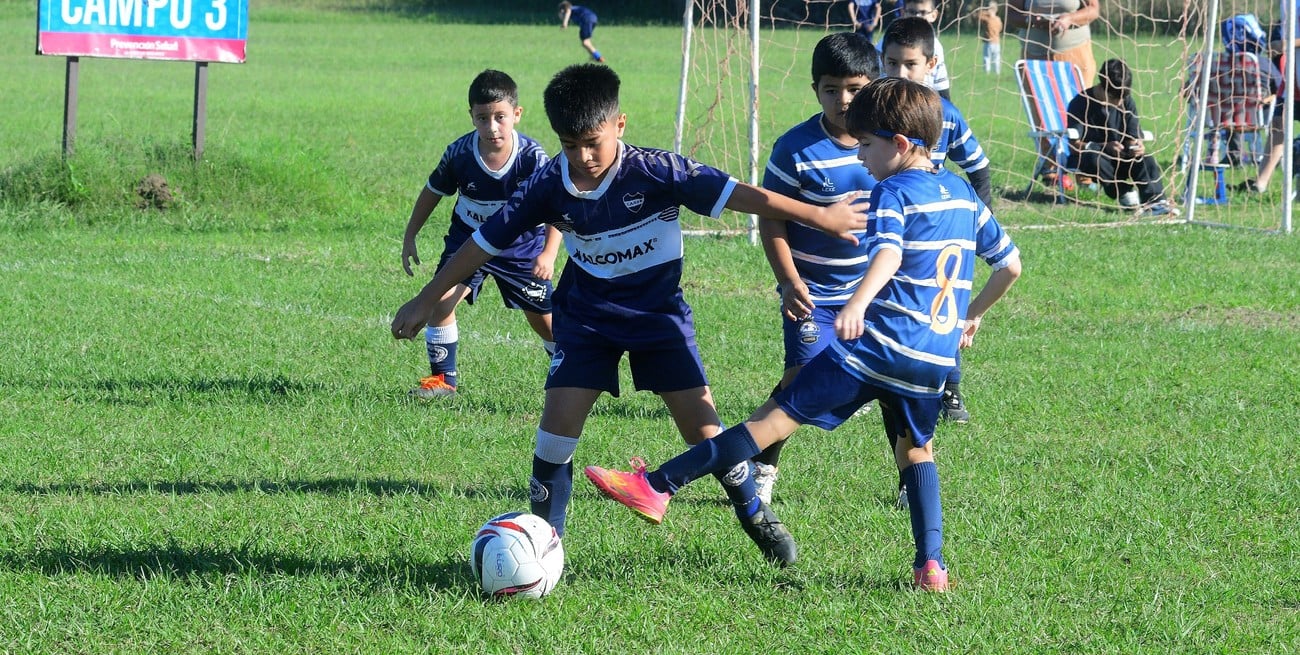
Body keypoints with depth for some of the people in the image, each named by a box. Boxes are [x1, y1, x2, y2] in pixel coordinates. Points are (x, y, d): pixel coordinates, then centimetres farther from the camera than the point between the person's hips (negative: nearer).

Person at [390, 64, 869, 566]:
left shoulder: (656, 172, -23)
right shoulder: (550, 187, -15)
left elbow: (737, 196, -23)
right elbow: (485, 241, -6)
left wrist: (822, 217, -23)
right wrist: (425, 301, -2)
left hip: (659, 312, -1)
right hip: (588, 314, 1)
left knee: (703, 426, -4)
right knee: (559, 419, -13)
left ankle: (757, 517, 20)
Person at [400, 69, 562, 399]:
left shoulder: (532, 157, -26)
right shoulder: (459, 154, -21)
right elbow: (433, 192, -2)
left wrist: (549, 253, -36)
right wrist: (409, 237, 3)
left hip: (521, 245, -1)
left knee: (544, 319, 5)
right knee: (441, 300, -16)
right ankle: (442, 378, -1)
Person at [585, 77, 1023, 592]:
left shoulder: (894, 192, -6)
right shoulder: (963, 192, 16)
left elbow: (888, 253, -26)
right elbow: (1010, 264, 24)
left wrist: (859, 301, -43)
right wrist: (972, 315, 38)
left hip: (878, 343, -7)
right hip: (936, 355, 7)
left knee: (778, 417, -8)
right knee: (914, 448, 26)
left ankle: (655, 488, -9)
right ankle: (931, 565, 14)